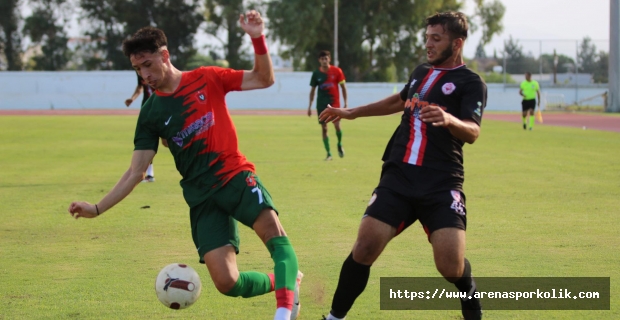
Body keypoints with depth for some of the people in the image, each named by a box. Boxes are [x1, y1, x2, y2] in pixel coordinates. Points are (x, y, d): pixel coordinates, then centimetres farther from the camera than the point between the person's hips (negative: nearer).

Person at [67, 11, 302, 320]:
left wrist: (258, 39, -14)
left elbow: (264, 79, 3)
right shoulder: (151, 114, 6)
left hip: (235, 175, -2)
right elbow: (136, 172, 6)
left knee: (274, 233, -31)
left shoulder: (206, 79, 3)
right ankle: (285, 281, 13)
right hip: (201, 196, 2)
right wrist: (97, 208, -1)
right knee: (226, 282, -12)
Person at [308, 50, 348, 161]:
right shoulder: (316, 73, 2)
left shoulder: (337, 71, -3)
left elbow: (343, 87, 3)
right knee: (324, 128, 0)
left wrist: (345, 103, -2)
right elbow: (312, 90, 10)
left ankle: (339, 144, 14)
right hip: (321, 104, 2)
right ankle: (329, 154, 6)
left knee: (337, 125, -16)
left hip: (334, 102, -2)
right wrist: (310, 106, 7)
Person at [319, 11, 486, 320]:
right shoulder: (420, 72, 17)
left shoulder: (470, 83, -2)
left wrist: (448, 119, -40)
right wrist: (353, 112, 45)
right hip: (398, 178, 5)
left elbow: (472, 132, -18)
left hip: (441, 184, -5)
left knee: (451, 265, -16)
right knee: (365, 247, -11)